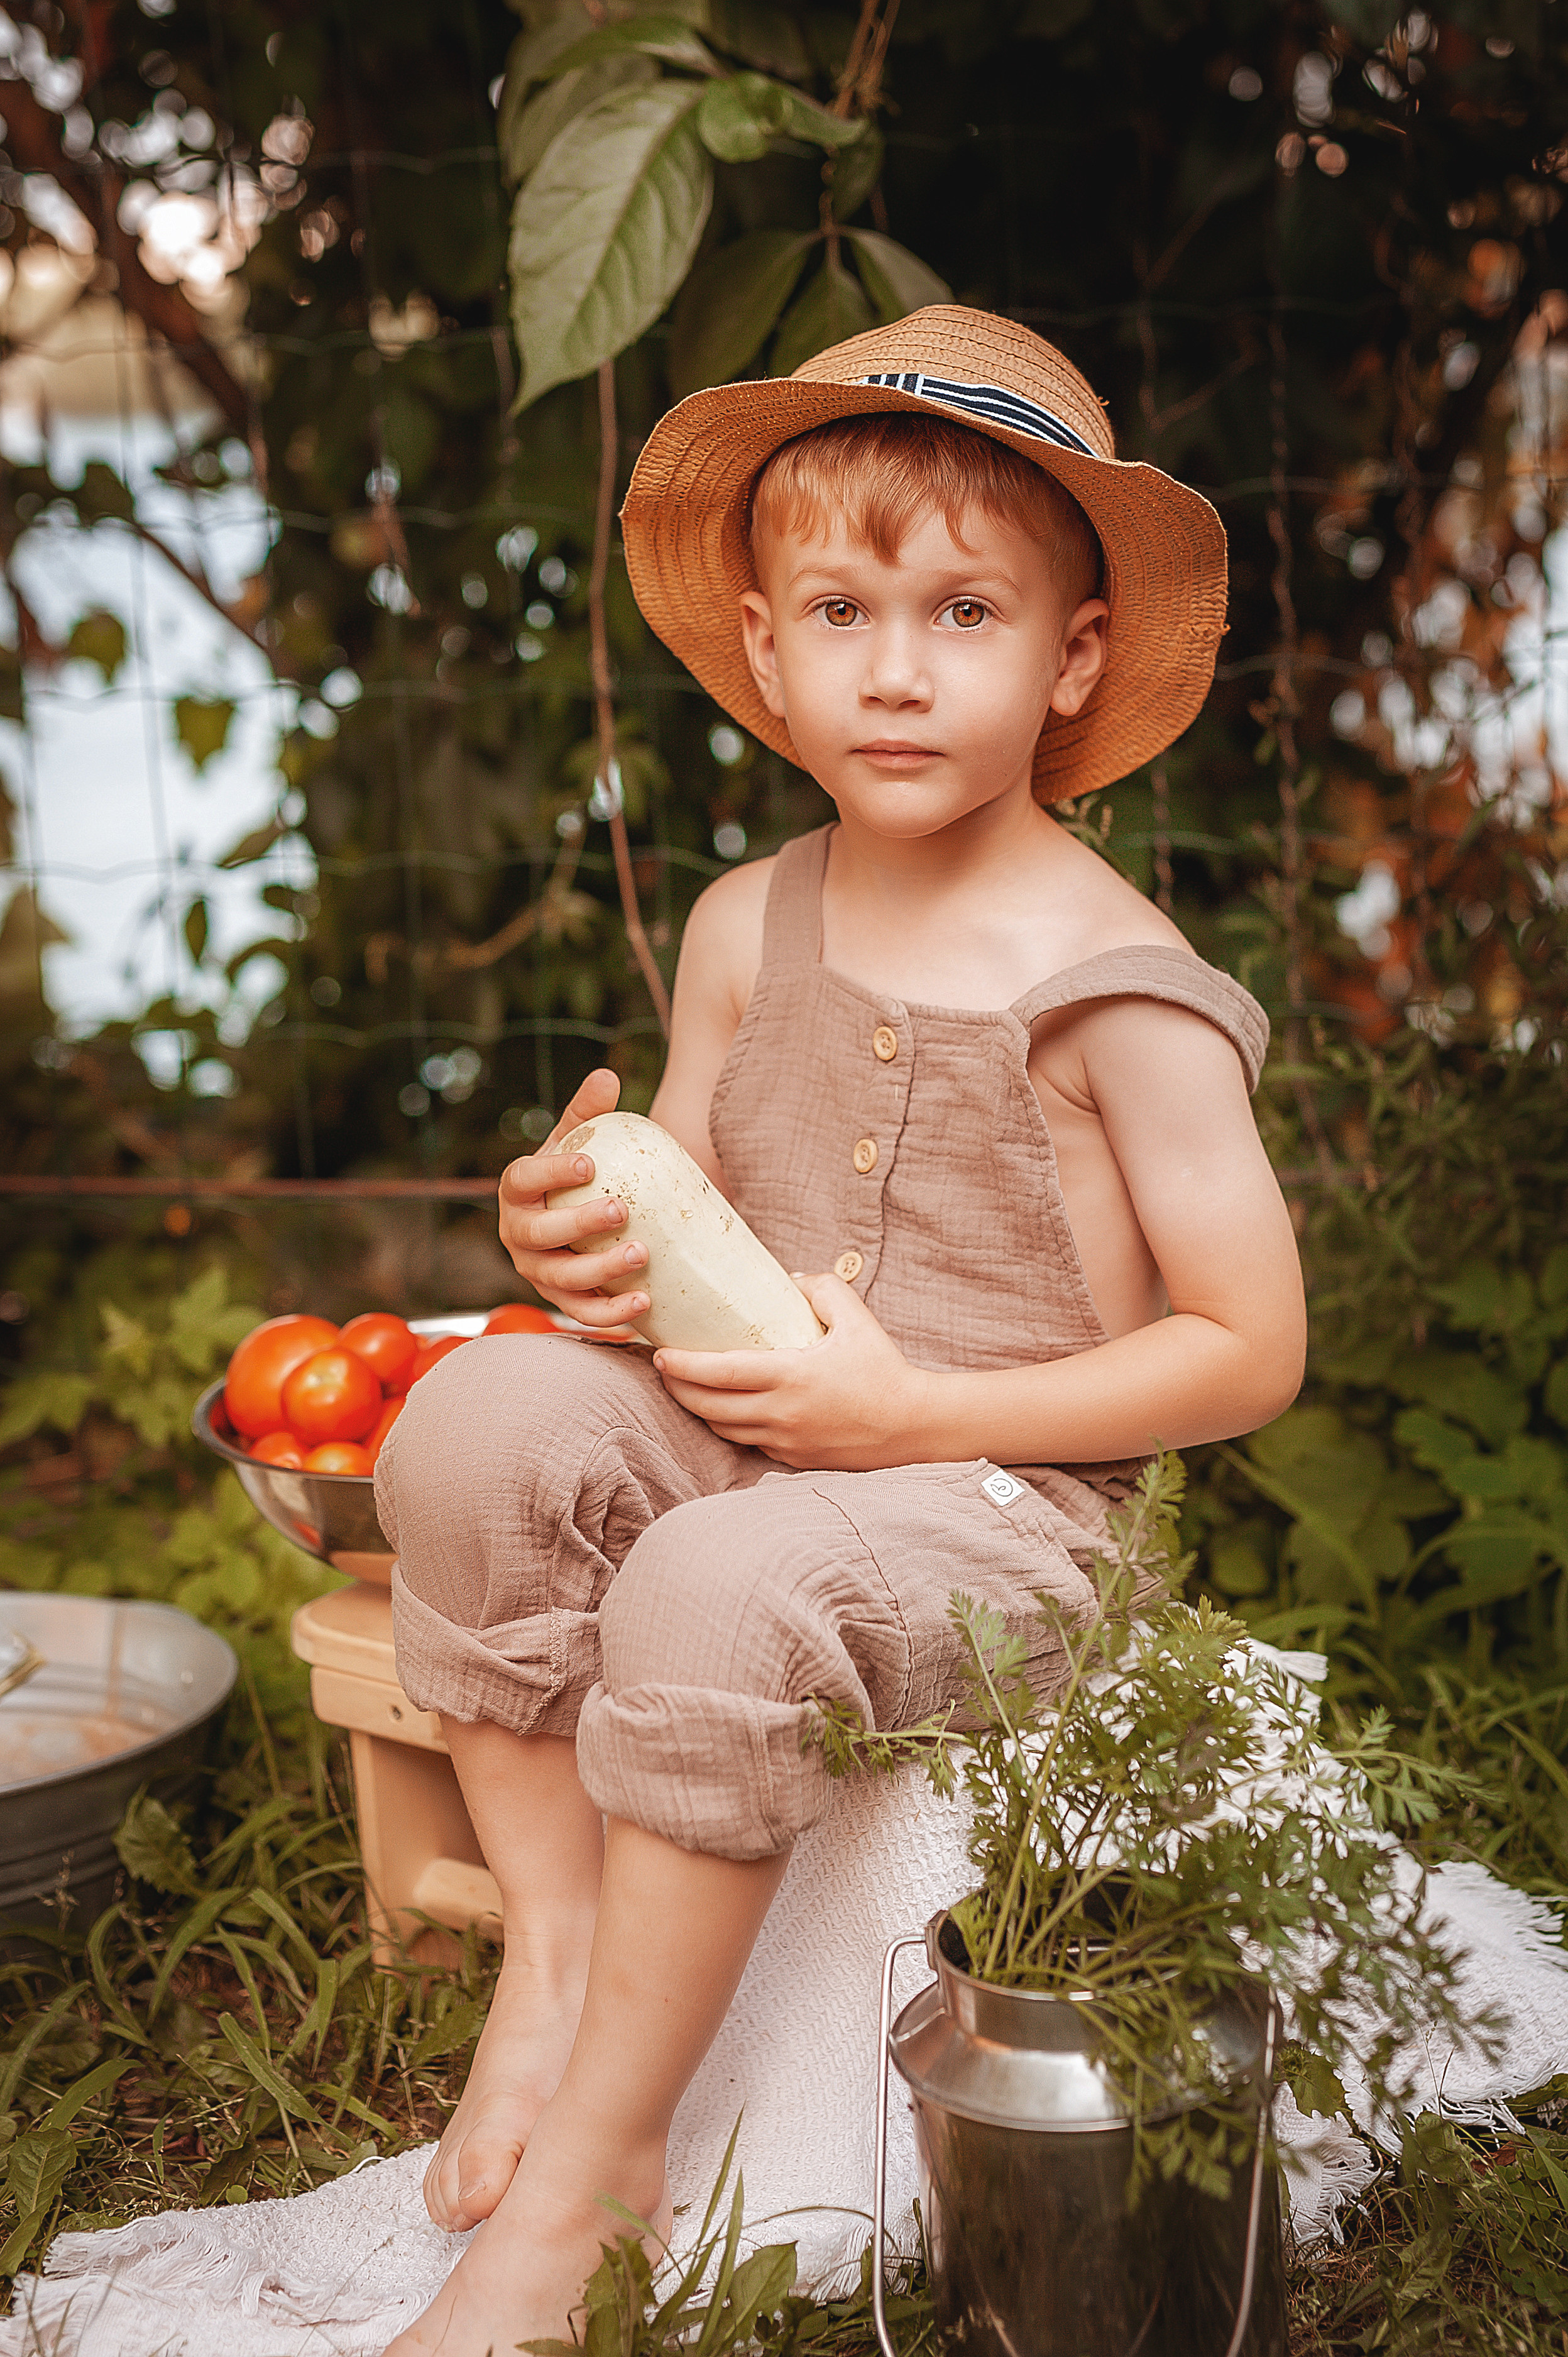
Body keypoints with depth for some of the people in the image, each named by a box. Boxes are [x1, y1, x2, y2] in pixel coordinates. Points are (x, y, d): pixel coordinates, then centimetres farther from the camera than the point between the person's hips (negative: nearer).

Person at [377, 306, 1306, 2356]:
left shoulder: (1118, 993, -13)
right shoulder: (746, 929, 4)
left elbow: (1251, 1351, -11)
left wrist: (915, 1414, -17)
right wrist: (587, 1238, -8)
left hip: (992, 1504, -5)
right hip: (729, 1436, 5)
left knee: (723, 1594, -33)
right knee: (481, 1422, -22)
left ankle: (586, 2171, -14)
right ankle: (553, 1926, -8)